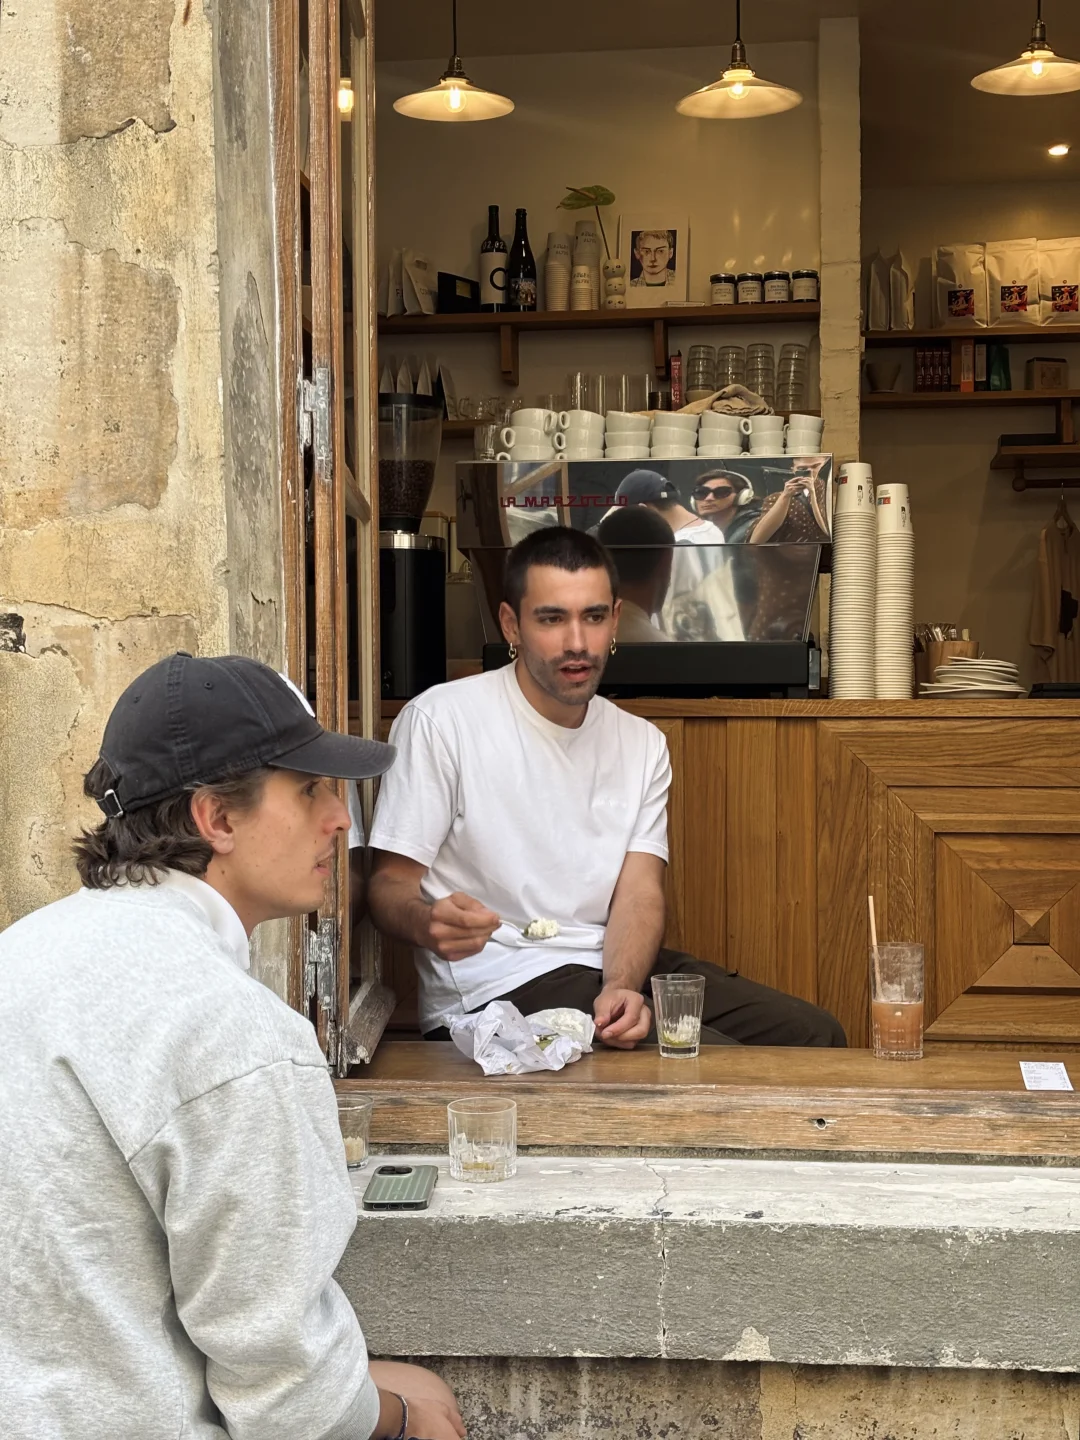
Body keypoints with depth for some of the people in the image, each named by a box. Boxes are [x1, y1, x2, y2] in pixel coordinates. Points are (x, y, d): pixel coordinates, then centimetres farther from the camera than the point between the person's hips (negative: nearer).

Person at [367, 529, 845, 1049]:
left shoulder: (642, 743, 12)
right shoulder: (439, 720, -7)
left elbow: (640, 891, 1)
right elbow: (389, 883, -7)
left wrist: (620, 987, -21)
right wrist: (428, 923, -32)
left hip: (619, 967, 7)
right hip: (498, 986, -7)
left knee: (813, 1033, -1)